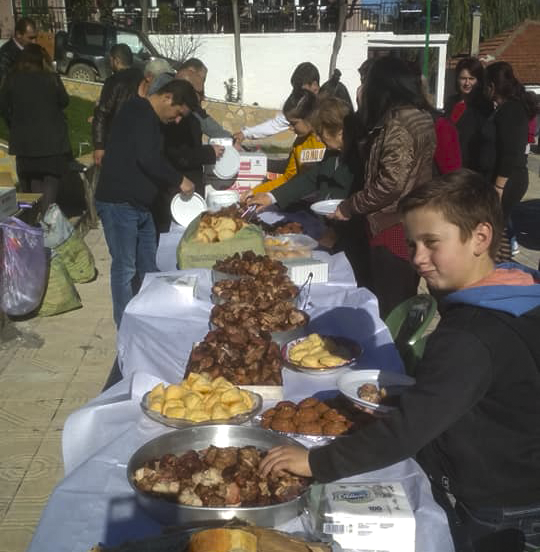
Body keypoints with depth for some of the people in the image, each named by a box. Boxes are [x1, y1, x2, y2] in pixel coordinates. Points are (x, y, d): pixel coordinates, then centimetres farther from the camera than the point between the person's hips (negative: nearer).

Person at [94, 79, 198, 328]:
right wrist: (179, 180, -13)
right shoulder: (139, 112, -13)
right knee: (125, 268, -3)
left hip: (140, 205, 10)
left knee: (149, 268, 13)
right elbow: (148, 159, -24)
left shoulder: (149, 119, 18)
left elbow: (155, 159, 22)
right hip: (119, 203, -10)